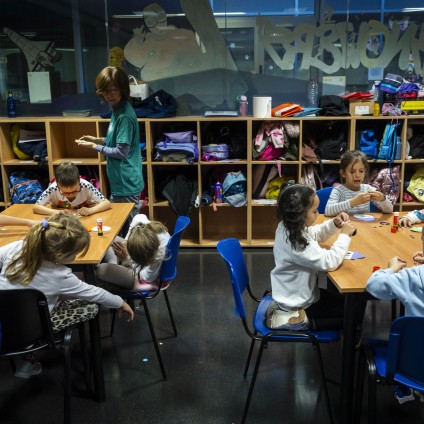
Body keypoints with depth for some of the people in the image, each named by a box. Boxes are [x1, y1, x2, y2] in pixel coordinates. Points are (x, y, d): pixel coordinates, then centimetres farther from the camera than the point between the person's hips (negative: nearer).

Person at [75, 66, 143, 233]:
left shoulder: (124, 115, -19)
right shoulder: (117, 109, 10)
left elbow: (121, 152, -20)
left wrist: (95, 147, -10)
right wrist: (98, 139, 10)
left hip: (126, 183, -10)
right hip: (121, 182, 10)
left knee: (127, 229, 2)